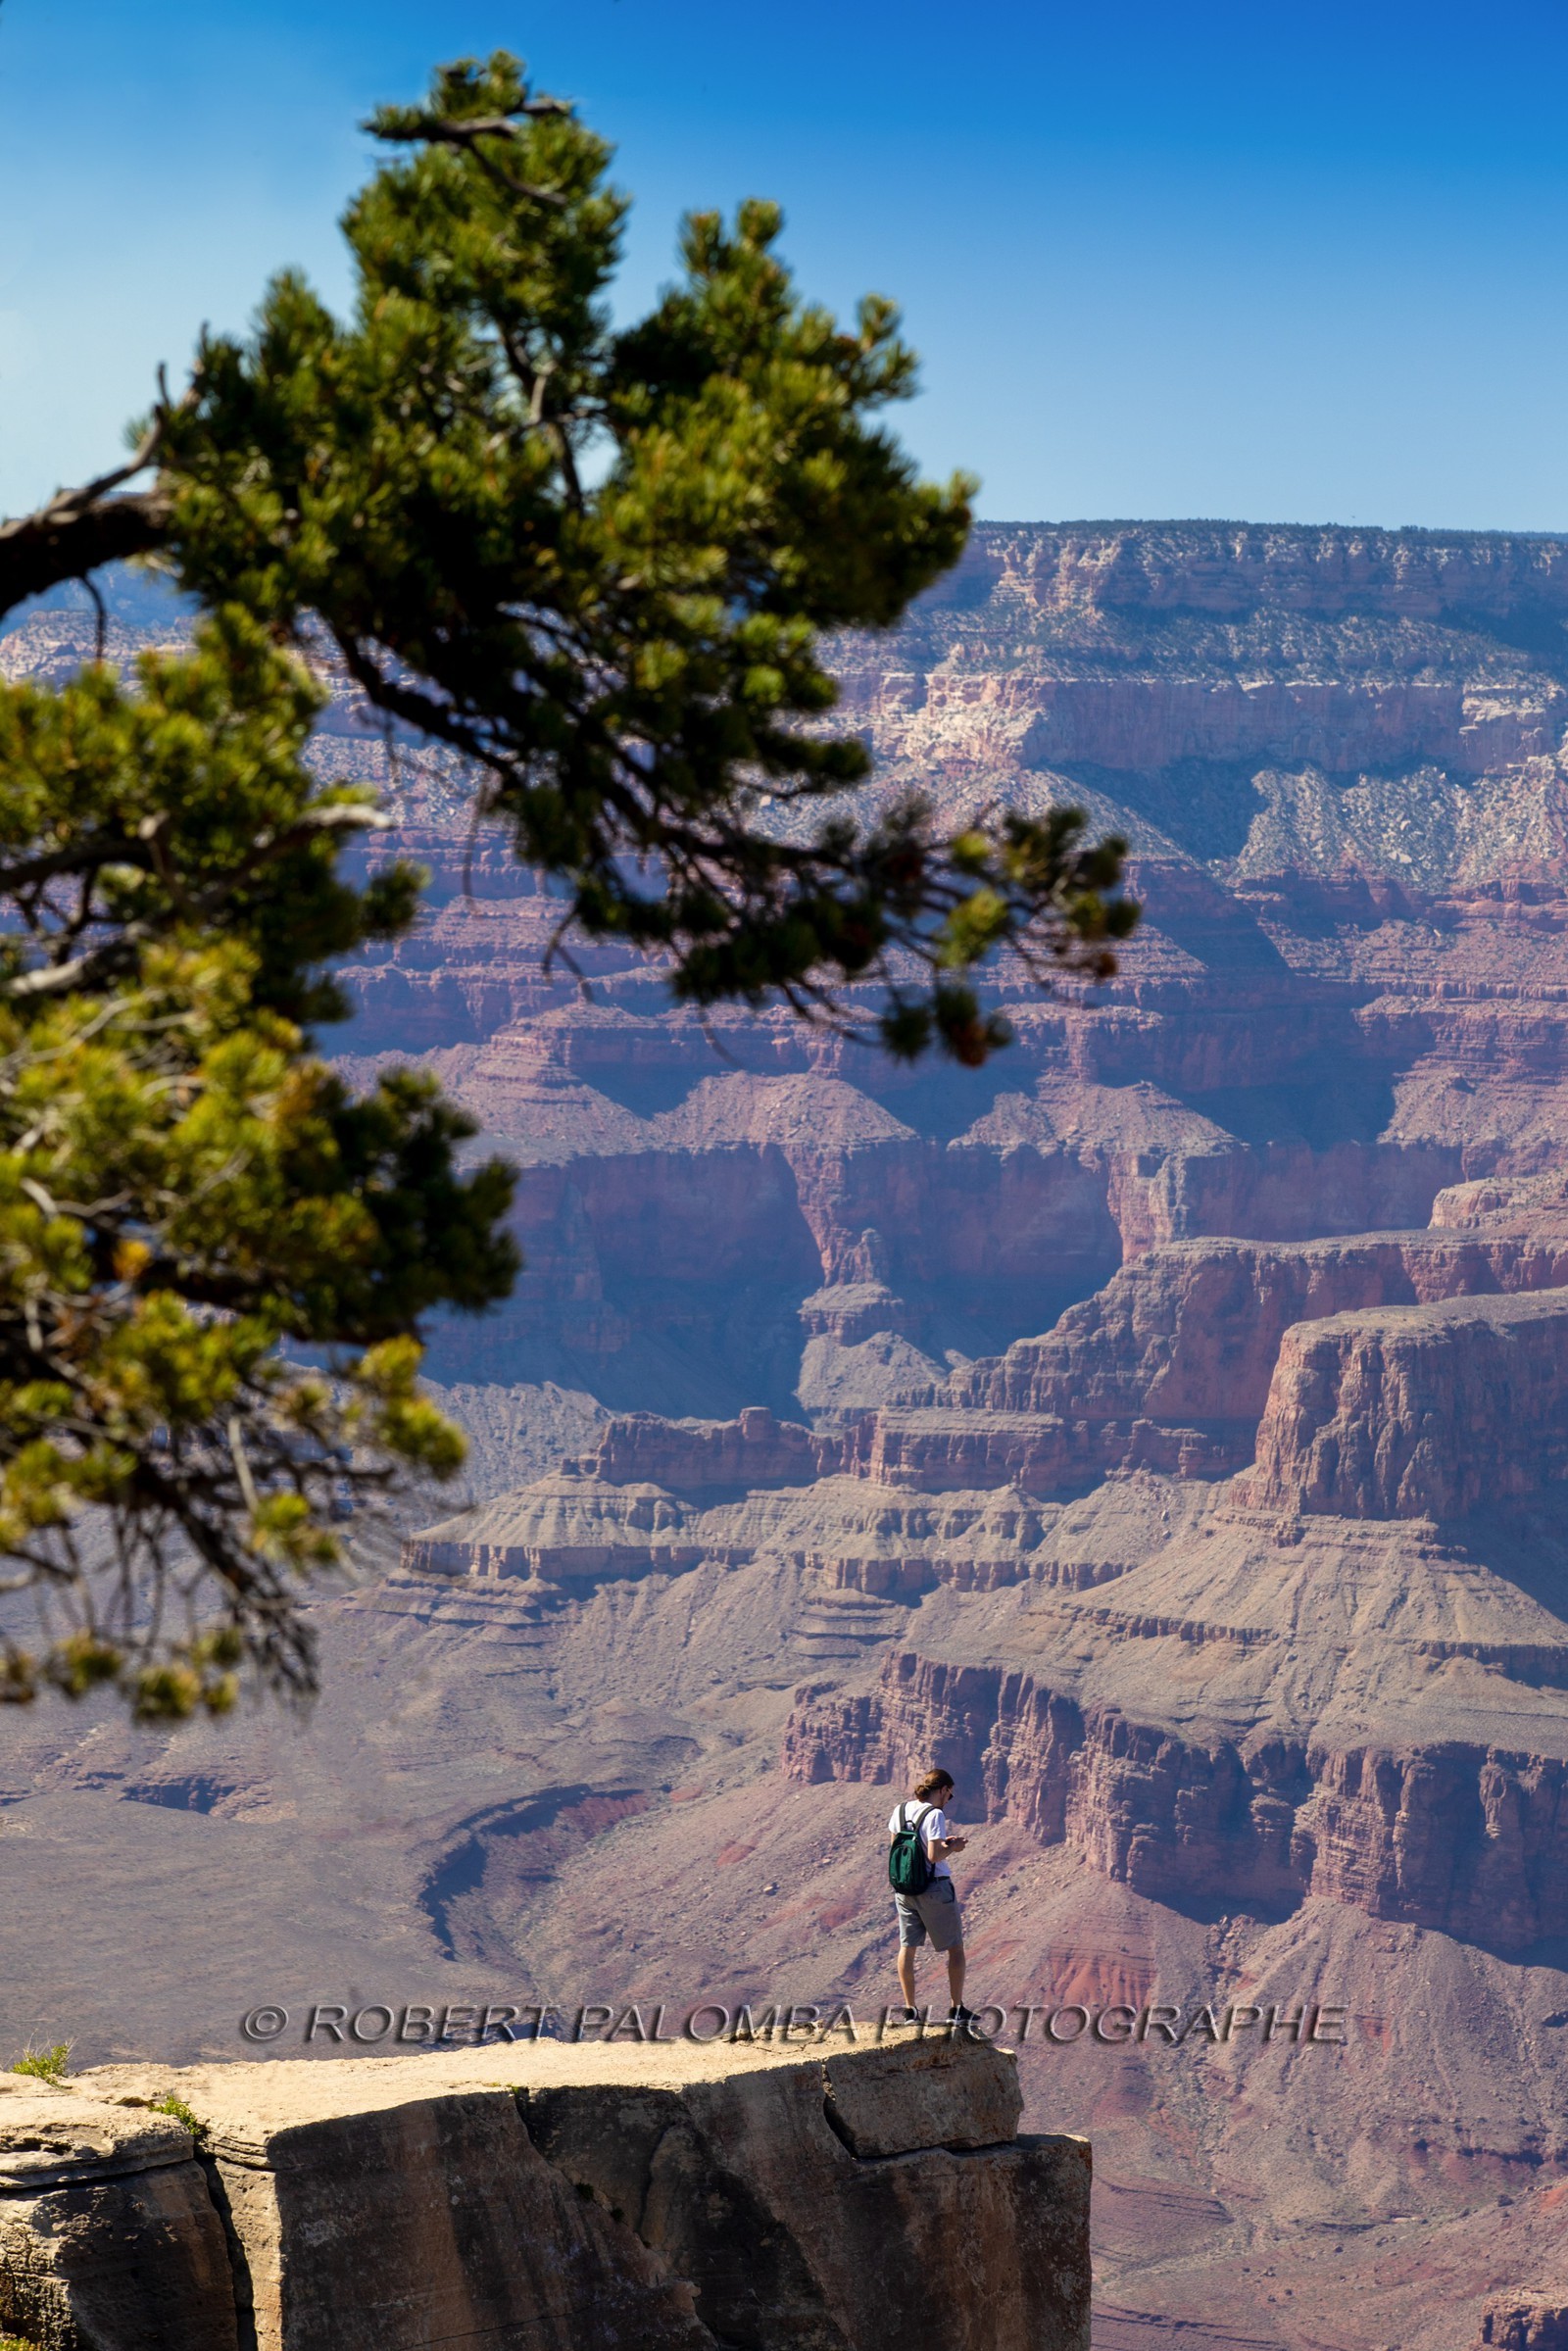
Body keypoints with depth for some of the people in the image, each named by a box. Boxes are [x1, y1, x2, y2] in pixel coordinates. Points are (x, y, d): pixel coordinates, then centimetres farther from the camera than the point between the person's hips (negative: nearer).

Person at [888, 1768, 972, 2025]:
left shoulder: (901, 1810, 3)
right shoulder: (935, 1815, -18)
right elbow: (934, 1856, -24)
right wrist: (952, 1848, -5)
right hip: (935, 1888, -6)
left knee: (907, 1947, 11)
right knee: (955, 1948, 8)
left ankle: (909, 2011, 12)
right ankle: (956, 2009, 8)